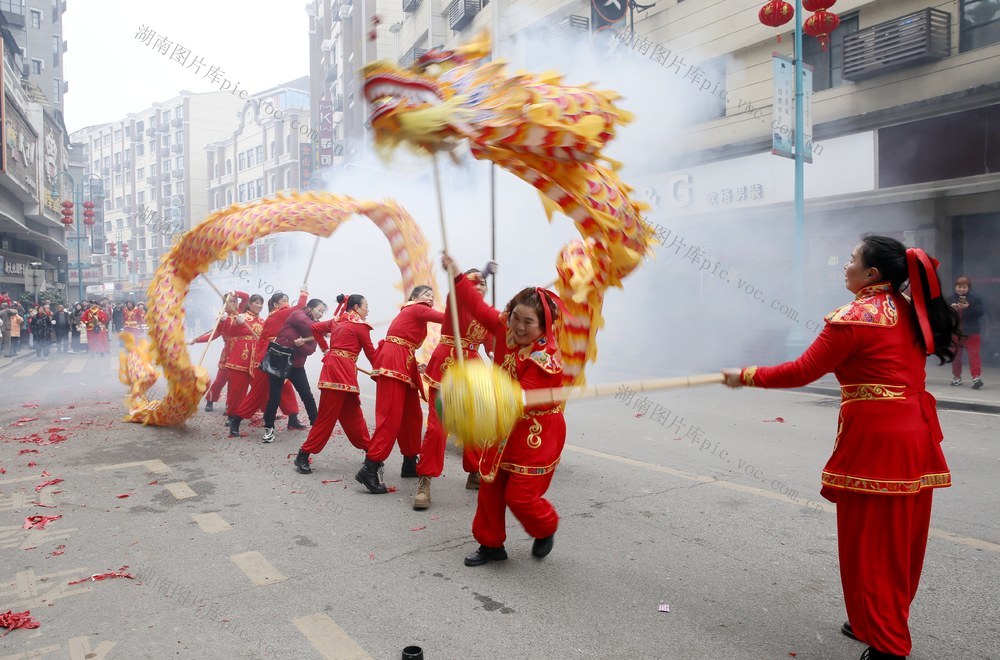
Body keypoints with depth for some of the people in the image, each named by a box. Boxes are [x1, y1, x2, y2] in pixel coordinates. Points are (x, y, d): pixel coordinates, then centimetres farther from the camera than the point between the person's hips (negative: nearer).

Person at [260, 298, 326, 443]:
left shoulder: (314, 329, 7)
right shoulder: (297, 314, -7)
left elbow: (311, 349, -7)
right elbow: (310, 326, -28)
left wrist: (300, 343, -25)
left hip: (297, 365, 5)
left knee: (307, 396, 2)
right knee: (274, 396, -1)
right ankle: (269, 428, 15)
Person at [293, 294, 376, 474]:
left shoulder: (337, 320, 16)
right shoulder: (360, 325, -3)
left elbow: (315, 327, 21)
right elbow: (371, 353, 0)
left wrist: (325, 349, 23)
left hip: (332, 364, 9)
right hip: (342, 370, -9)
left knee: (353, 414, 14)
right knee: (328, 416, -5)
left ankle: (369, 449, 22)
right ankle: (303, 455, -2)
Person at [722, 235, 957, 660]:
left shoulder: (854, 317, -14)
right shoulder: (909, 311, 10)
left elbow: (802, 373, -13)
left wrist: (746, 377, -4)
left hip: (876, 438, -9)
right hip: (916, 433, 9)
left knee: (869, 543, 3)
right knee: (901, 539, 18)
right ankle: (886, 625, 34)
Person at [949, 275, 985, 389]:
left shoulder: (975, 298, -2)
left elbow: (980, 313, -11)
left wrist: (968, 307, -24)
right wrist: (951, 308, -16)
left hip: (971, 332, -3)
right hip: (955, 332, 3)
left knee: (974, 354, -9)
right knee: (955, 355, 11)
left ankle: (976, 377, -13)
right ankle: (956, 377, 22)